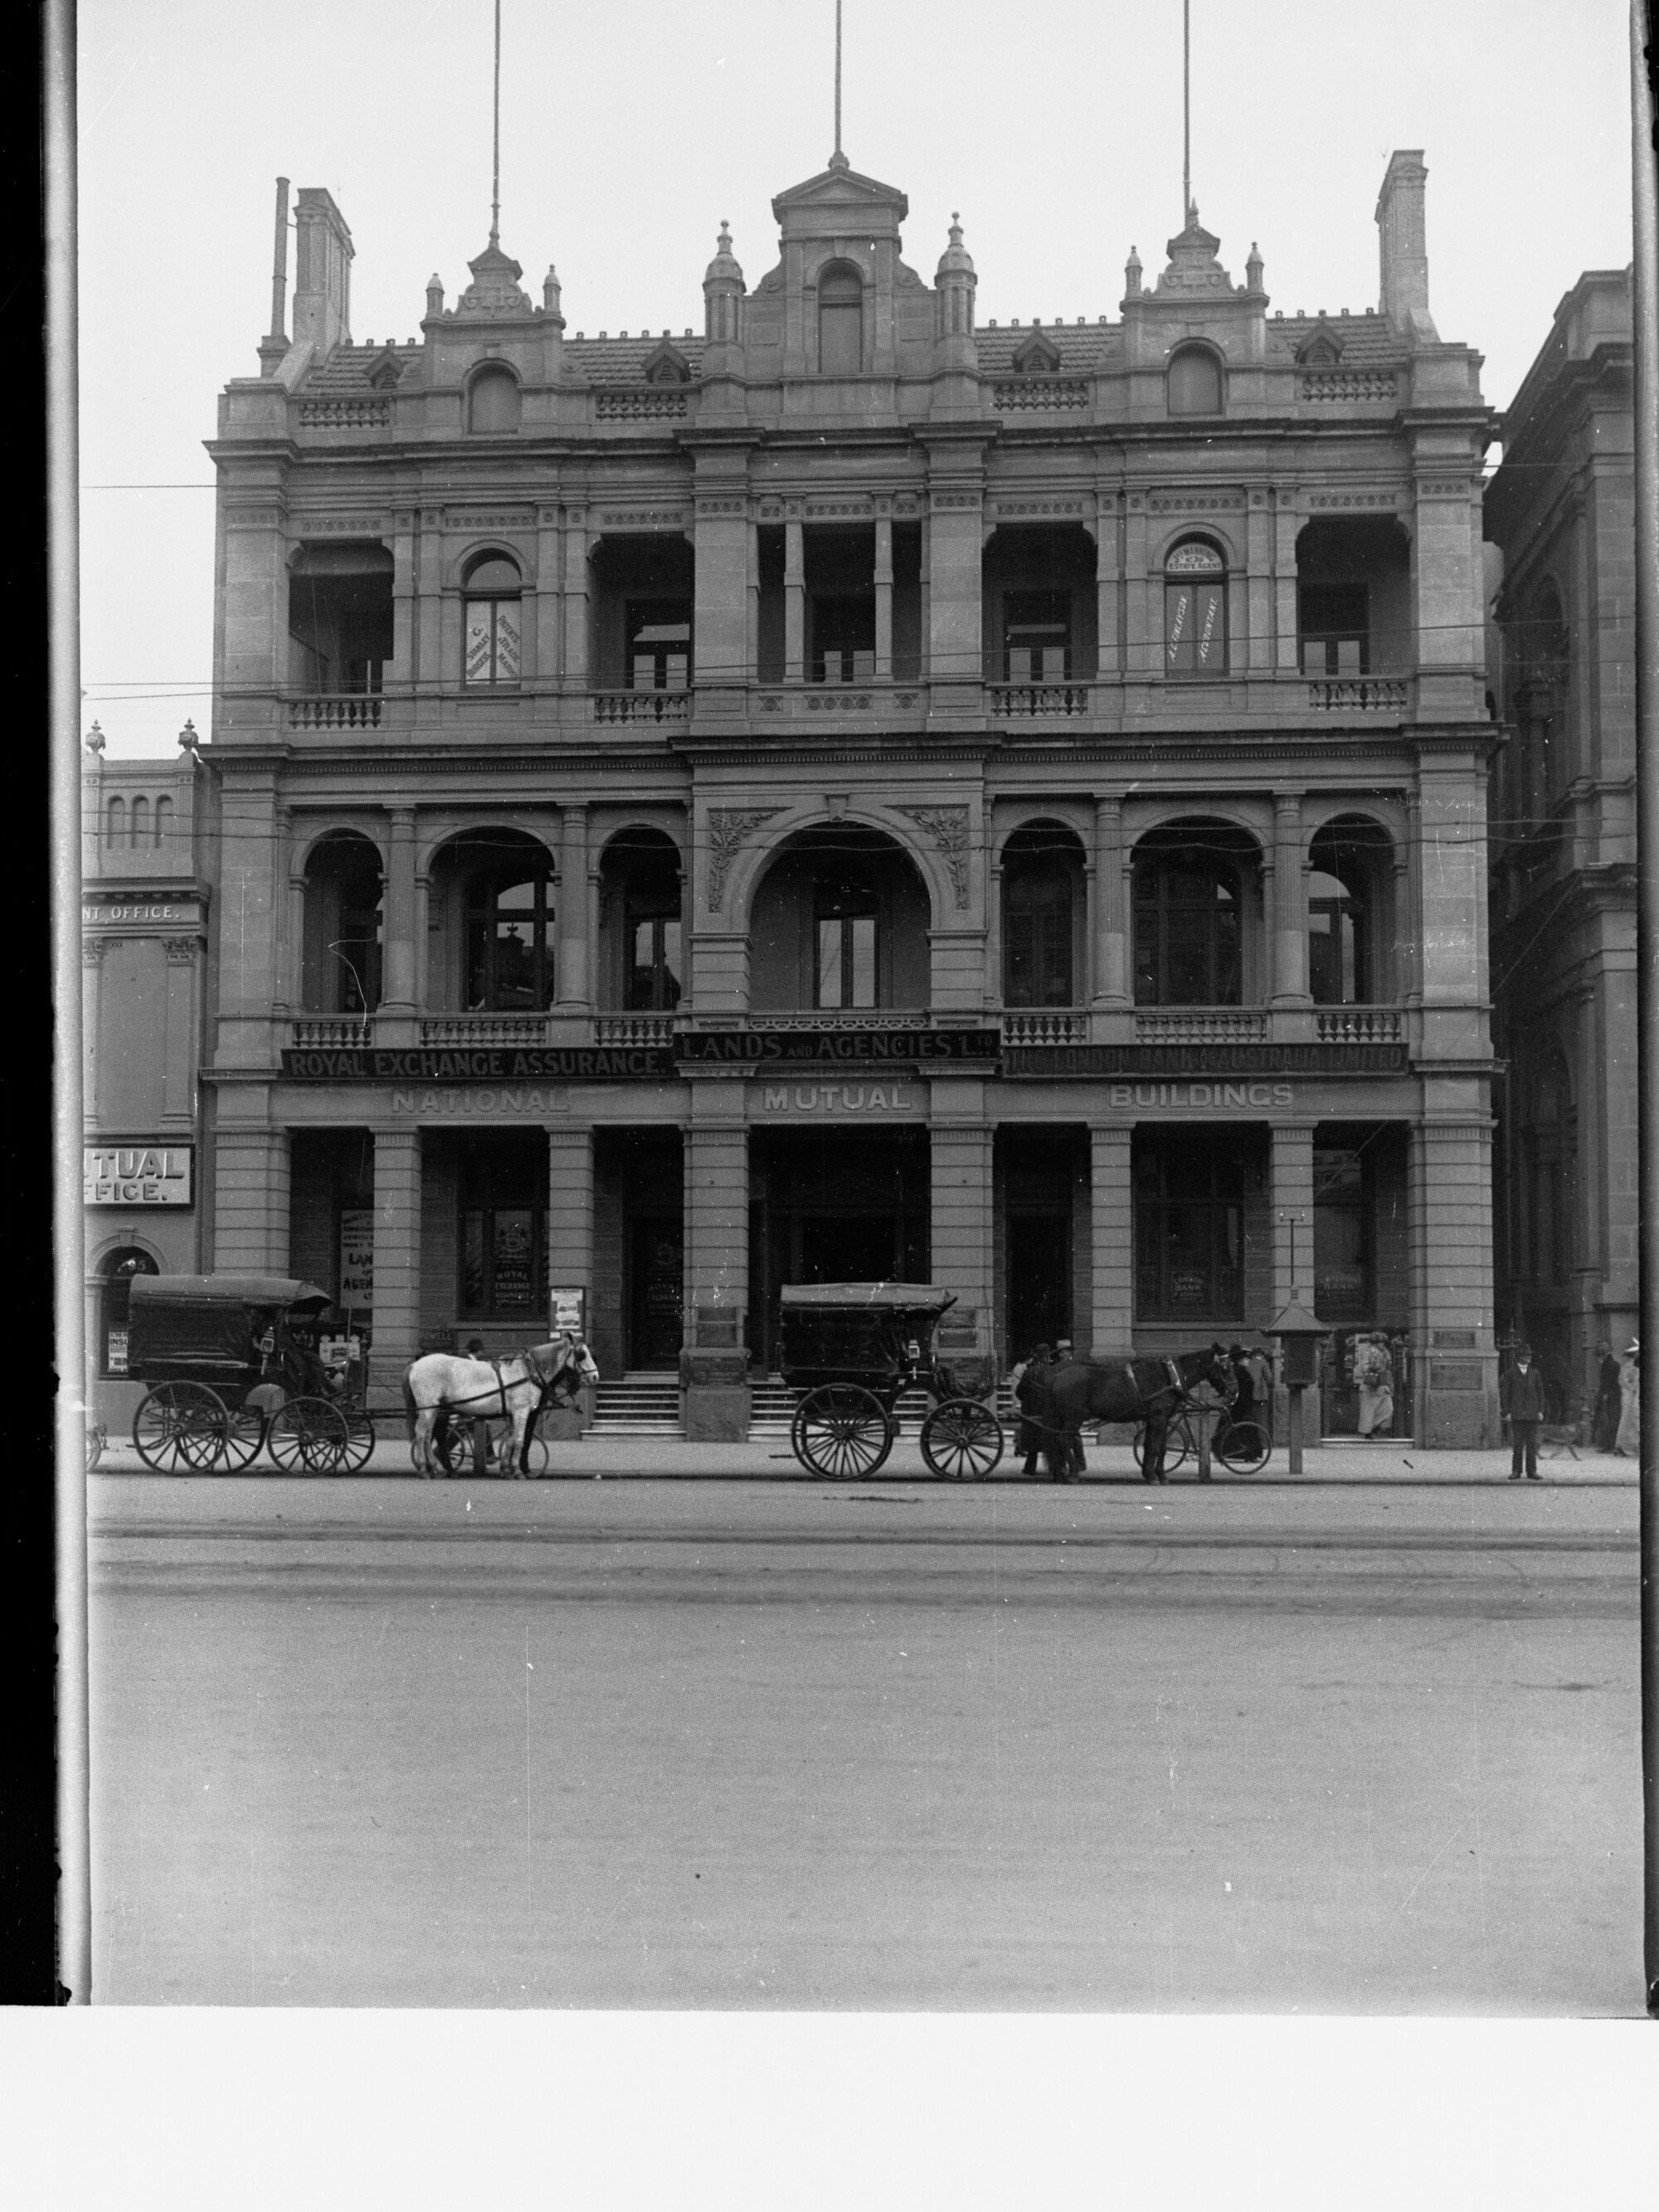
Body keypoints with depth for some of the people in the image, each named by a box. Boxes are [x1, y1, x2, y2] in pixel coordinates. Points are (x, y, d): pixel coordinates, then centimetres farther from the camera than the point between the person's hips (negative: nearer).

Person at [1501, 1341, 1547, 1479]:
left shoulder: (1535, 1373, 12)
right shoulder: (1510, 1374, 4)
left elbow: (1540, 1393, 12)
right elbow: (1506, 1394, 3)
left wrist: (1540, 1410, 4)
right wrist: (1507, 1412, -4)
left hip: (1532, 1414, 2)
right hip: (1517, 1414, -2)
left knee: (1532, 1443, 2)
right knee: (1517, 1444, -1)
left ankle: (1532, 1470, 7)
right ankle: (1516, 1471, 4)